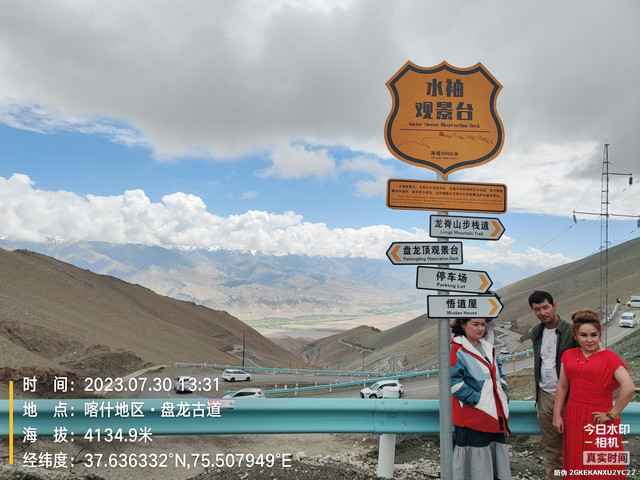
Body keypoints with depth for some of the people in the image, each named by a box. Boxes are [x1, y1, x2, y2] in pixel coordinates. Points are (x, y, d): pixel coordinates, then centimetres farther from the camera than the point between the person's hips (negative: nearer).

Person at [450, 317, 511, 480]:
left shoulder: (488, 348, 14)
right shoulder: (455, 349, -12)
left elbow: (499, 373, 21)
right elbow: (454, 381, -17)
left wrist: (503, 395, 8)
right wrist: (475, 399, -18)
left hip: (494, 412, 8)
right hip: (471, 415, -8)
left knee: (496, 446, 15)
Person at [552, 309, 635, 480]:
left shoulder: (609, 357, -10)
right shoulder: (569, 355, 6)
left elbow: (629, 388, -20)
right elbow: (562, 386, 10)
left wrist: (612, 415, -15)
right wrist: (557, 414, 6)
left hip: (598, 419, -4)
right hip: (573, 417, 5)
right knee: (576, 462, 14)